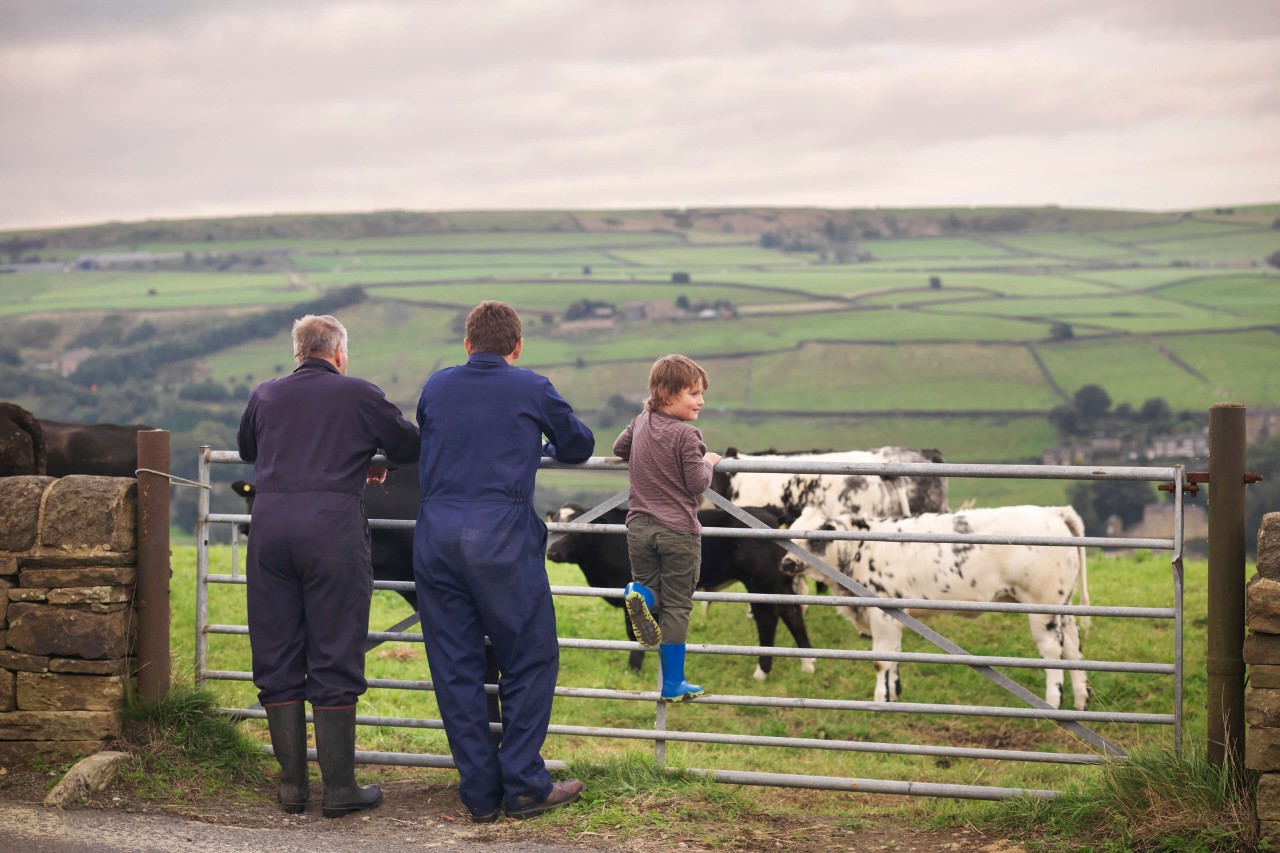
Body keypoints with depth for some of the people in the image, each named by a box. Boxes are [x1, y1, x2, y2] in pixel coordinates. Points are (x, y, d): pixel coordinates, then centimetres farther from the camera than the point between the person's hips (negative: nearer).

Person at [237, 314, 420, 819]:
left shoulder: (265, 397, 16)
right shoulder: (360, 395, 7)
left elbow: (246, 449, 34)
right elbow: (411, 447, 17)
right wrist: (369, 460, 37)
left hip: (270, 521, 3)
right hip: (334, 524, -3)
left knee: (276, 660, 9)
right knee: (335, 662, 2)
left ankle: (292, 786, 11)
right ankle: (340, 788, 4)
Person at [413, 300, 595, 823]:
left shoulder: (436, 387, 13)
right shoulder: (532, 389, 4)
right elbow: (579, 446, 18)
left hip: (435, 538, 4)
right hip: (502, 535, -4)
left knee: (455, 667, 8)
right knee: (530, 661, 6)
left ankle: (479, 793, 10)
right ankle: (523, 786, 5)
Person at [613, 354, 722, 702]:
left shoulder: (641, 423, 6)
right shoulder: (686, 434, -14)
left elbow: (619, 448, 24)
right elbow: (698, 484, -14)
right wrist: (708, 463, 4)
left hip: (639, 527, 5)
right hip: (678, 530, -5)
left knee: (650, 590, 19)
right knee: (676, 607, 3)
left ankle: (640, 595, -19)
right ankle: (673, 685, 5)